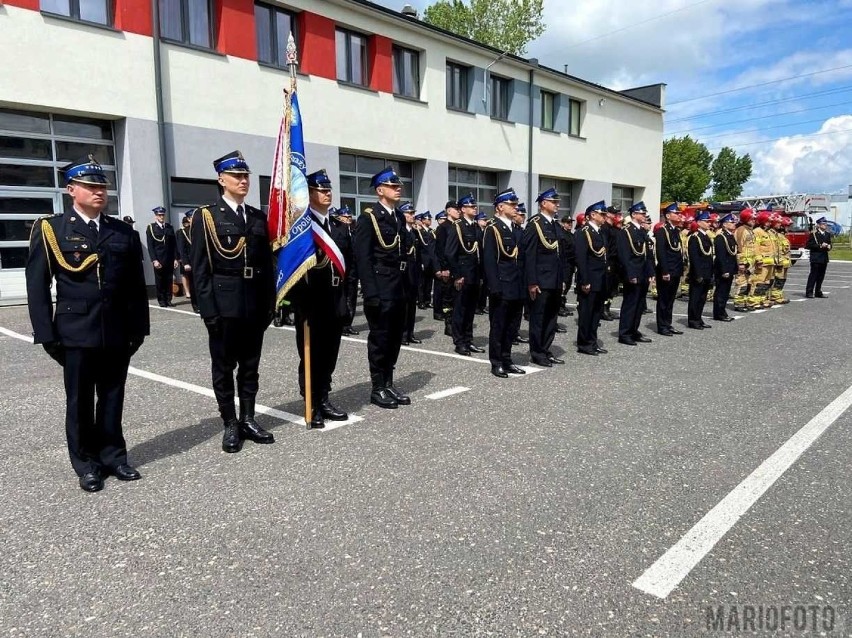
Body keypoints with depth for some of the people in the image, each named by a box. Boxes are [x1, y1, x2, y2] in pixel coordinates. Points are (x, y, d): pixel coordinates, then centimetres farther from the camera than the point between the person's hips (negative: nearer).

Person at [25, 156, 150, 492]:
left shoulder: (125, 232, 8)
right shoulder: (50, 229, 0)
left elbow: (136, 285, 9)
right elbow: (37, 286, -2)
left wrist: (138, 327, 5)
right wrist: (46, 333, -7)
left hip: (117, 333, 2)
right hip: (76, 333, -2)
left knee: (112, 399, 12)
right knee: (80, 402, 9)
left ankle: (113, 456, 26)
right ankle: (86, 464, 23)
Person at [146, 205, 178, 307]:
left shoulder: (169, 227, 12)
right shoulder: (151, 228, 2)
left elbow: (174, 244, 9)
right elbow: (150, 246, -4)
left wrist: (175, 258, 2)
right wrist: (154, 260, -13)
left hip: (170, 259, 3)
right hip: (158, 260, -3)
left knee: (169, 280, 4)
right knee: (159, 281, 2)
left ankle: (168, 300, 9)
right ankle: (161, 301, 8)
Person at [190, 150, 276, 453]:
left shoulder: (258, 217, 10)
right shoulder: (206, 216, -2)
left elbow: (267, 263, 10)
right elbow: (200, 268, -7)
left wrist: (270, 303, 5)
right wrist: (208, 309, -13)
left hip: (255, 303, 4)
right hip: (224, 304, -4)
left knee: (250, 365, 12)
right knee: (224, 366, 6)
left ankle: (248, 419, 23)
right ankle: (230, 424, 17)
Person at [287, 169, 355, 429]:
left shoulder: (341, 227, 14)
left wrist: (348, 300, 10)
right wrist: (298, 301, -14)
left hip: (335, 303, 6)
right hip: (311, 302, -5)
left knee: (329, 355, 13)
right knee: (311, 356, 4)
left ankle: (324, 400, 26)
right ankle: (312, 407, 14)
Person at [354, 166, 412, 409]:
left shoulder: (398, 217, 15)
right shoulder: (368, 218, -8)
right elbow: (363, 258, -14)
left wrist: (407, 287, 10)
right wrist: (371, 293, -19)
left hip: (399, 289, 7)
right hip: (380, 289, -7)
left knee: (394, 338, 12)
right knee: (379, 338, 0)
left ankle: (389, 383, 23)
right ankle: (378, 388, 12)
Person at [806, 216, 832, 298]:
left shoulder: (828, 234, 14)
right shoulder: (813, 234, -7)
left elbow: (829, 244, 23)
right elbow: (808, 245, -13)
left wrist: (829, 247, 0)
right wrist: (820, 246, -18)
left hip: (824, 258, 7)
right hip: (816, 258, -7)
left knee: (821, 276, 8)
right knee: (813, 275, -5)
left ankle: (818, 292, 15)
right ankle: (809, 292, -1)